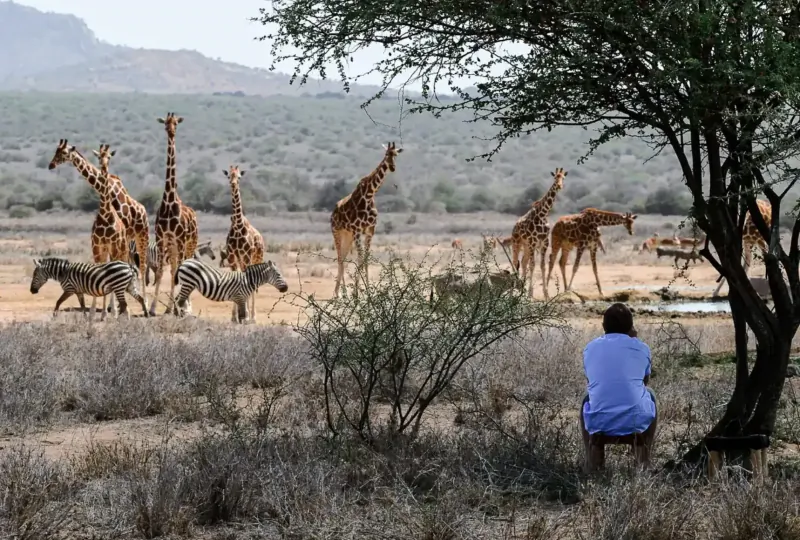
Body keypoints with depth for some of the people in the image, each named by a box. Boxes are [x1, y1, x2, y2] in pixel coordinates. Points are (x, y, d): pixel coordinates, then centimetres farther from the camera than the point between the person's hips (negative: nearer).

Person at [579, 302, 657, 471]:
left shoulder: (590, 348, 12)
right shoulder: (641, 347, 8)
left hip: (598, 424, 1)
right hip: (636, 422, -1)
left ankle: (593, 454, 19)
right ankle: (644, 457, 23)